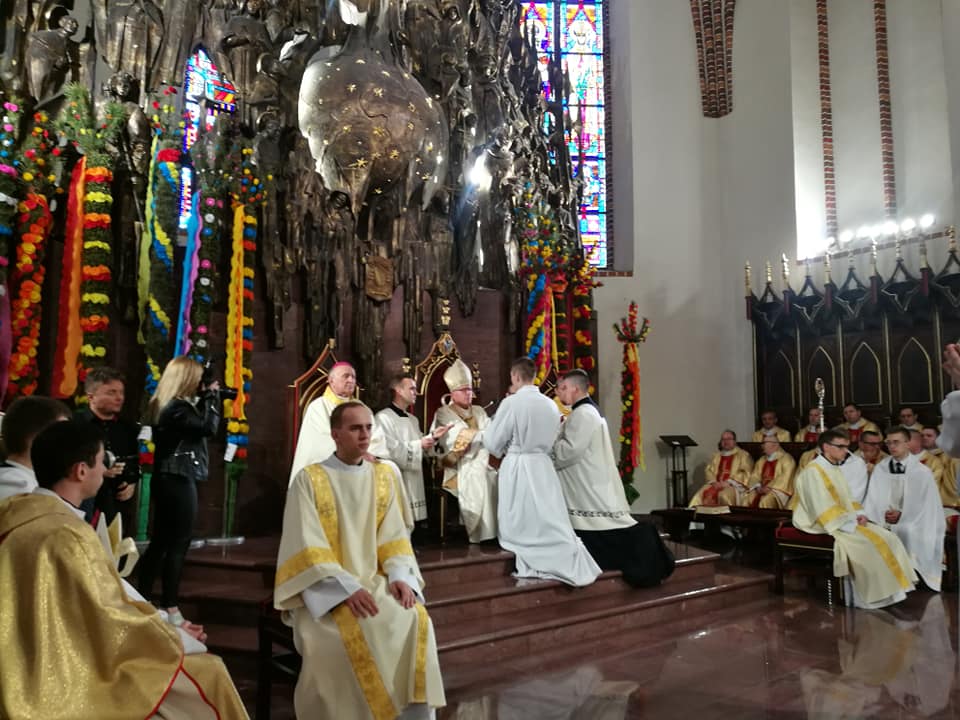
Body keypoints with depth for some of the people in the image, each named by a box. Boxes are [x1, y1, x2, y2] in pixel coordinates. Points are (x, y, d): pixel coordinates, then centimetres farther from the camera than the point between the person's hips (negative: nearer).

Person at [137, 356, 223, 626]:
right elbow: (209, 427, -23)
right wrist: (212, 396, -13)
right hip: (179, 480, -10)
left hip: (168, 478, 10)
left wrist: (204, 398, 6)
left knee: (161, 541, 14)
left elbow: (194, 422, 16)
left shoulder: (163, 405, 11)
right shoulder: (177, 407, -20)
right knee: (178, 543, -1)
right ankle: (170, 607, 7)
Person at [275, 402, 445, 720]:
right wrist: (347, 588, -21)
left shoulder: (384, 477, 9)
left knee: (416, 621, -21)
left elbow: (394, 535, 7)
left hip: (374, 581, 4)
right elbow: (308, 548, -11)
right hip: (326, 588, -4)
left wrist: (400, 575, -12)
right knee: (351, 634, -31)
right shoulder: (309, 479, -5)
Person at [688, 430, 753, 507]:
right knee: (701, 494, -26)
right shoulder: (716, 455, 23)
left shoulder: (743, 455, 8)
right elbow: (709, 471, 16)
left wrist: (728, 482, -13)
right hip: (716, 484, 4)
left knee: (723, 495, -37)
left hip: (734, 485, -4)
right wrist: (714, 482, -5)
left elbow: (745, 474, -3)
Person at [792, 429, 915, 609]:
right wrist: (851, 519, -19)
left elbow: (846, 500, 18)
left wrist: (858, 514, -2)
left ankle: (886, 591, -2)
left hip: (845, 521, 9)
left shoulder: (835, 469, 13)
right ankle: (869, 597, -12)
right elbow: (822, 508, -22)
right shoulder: (813, 471, -17)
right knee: (865, 543, -24)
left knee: (885, 538, -4)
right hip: (823, 525, -9)